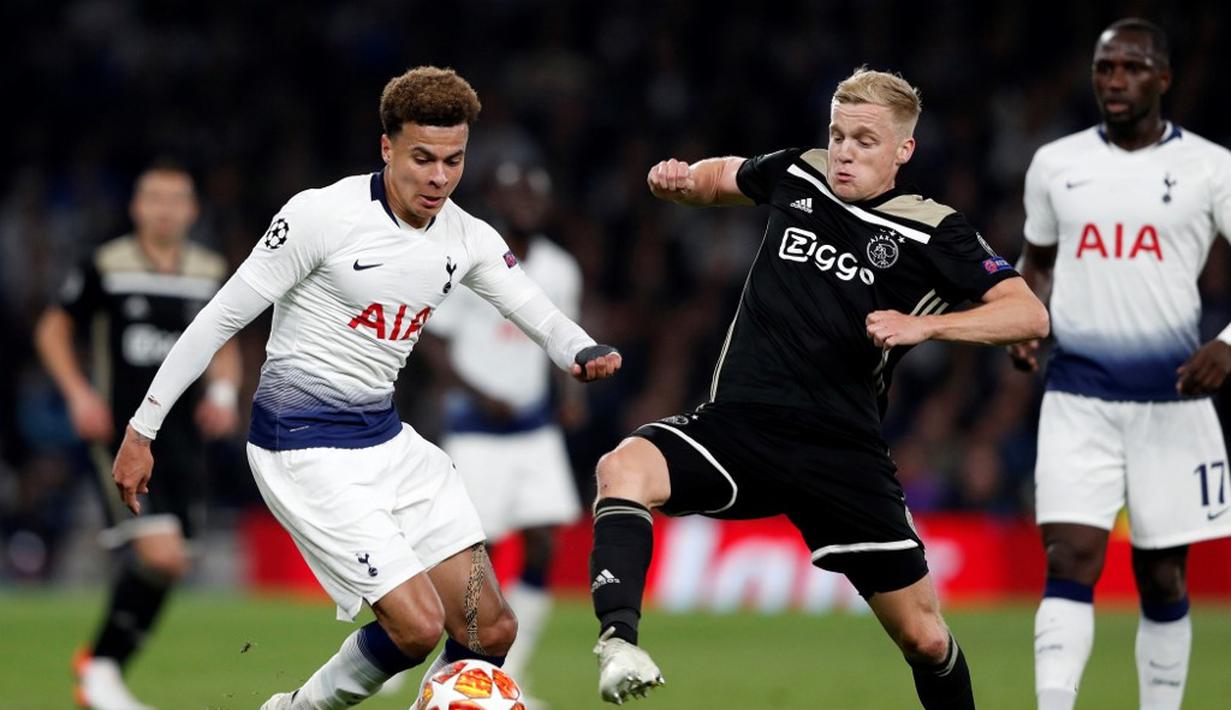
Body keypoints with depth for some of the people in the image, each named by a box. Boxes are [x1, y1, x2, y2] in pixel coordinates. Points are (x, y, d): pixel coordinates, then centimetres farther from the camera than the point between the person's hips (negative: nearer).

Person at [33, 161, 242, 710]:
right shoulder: (105, 267, -3)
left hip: (180, 434, 5)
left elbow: (225, 347, 23)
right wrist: (79, 394, -6)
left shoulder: (210, 274, 9)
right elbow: (52, 330, 6)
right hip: (120, 432, -5)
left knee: (157, 567, 5)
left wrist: (223, 391, 3)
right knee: (163, 555, -19)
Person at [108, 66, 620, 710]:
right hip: (304, 447, -7)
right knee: (417, 626, -18)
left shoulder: (469, 240, 2)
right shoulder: (324, 215, -16)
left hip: (386, 437, 7)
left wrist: (584, 354, -22)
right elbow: (222, 317, -11)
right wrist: (142, 429, -9)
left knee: (490, 632, 1)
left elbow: (542, 318, 4)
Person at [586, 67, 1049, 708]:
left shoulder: (934, 233, -2)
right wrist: (680, 180, 6)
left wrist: (925, 325, -21)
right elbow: (718, 178, 30)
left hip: (844, 453, -2)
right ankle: (618, 642, -44)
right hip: (736, 425, 2)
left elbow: (1030, 316, -8)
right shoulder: (798, 176, 8)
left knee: (923, 637, 2)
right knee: (624, 468, -31)